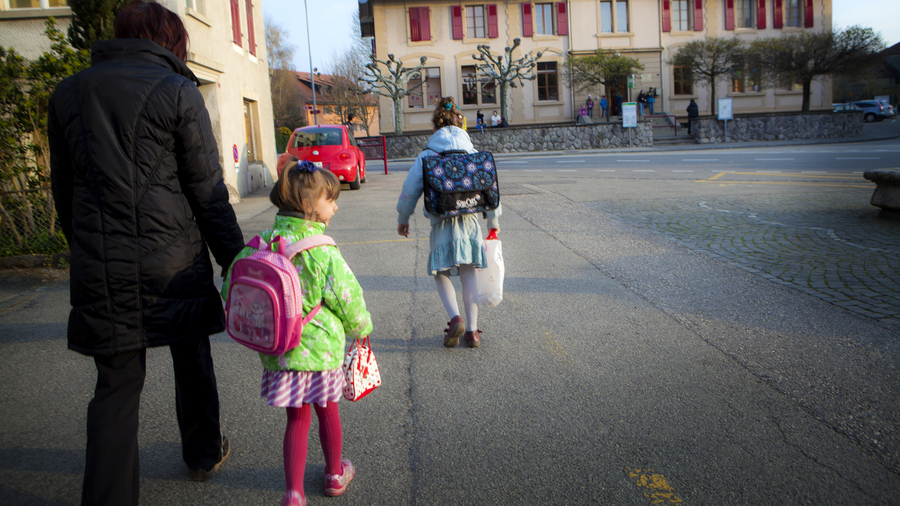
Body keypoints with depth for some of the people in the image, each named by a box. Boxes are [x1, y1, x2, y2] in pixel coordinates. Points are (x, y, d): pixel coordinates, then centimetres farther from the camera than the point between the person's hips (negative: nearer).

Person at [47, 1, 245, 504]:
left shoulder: (68, 92, 9)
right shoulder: (177, 92, -6)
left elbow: (64, 188, 13)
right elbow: (210, 193, -8)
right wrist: (235, 261, -2)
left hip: (100, 269, 3)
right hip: (172, 262, -3)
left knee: (117, 383, 8)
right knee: (192, 359, 18)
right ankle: (205, 452, 38)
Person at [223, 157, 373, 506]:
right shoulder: (323, 252, -20)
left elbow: (231, 289, 1)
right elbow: (347, 298, -15)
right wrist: (361, 328, 5)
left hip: (278, 350, 3)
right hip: (321, 347, -3)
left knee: (297, 418, 15)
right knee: (327, 411, 18)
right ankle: (335, 474, 38)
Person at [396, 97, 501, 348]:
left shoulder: (427, 156, -2)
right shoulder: (473, 153, 5)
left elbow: (410, 190, 0)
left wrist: (402, 219, 15)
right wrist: (493, 221, 20)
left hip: (442, 224, -2)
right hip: (470, 221, 3)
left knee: (441, 273, 14)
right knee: (468, 276, 12)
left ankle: (455, 318, -6)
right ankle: (472, 331, 15)